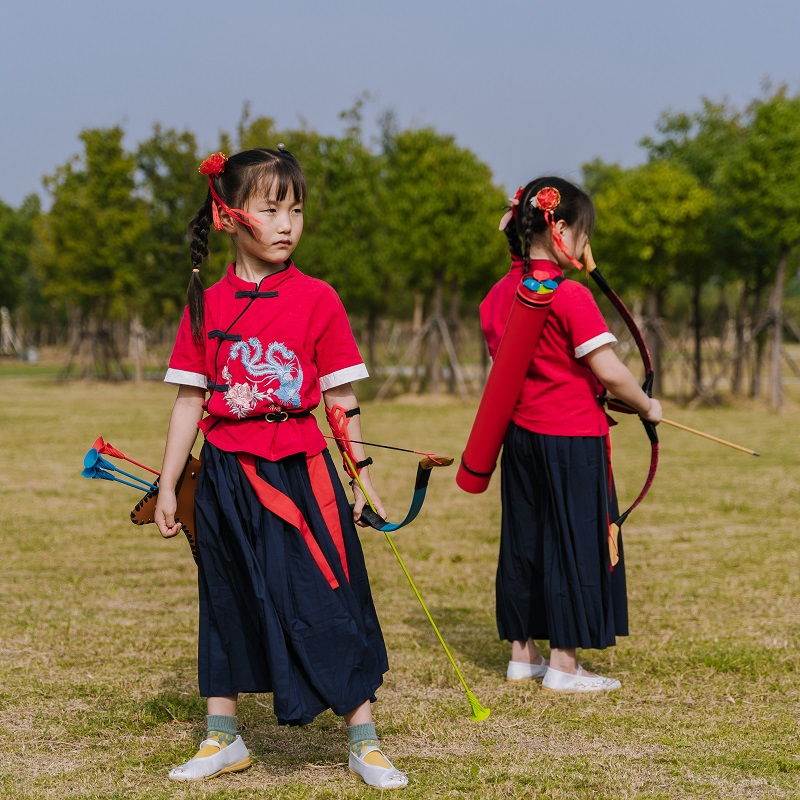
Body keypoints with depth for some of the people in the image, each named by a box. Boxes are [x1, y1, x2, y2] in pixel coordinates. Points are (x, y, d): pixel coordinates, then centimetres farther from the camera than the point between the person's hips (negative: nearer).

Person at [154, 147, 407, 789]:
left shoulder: (316, 299, -2)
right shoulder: (207, 305, 3)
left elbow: (340, 400, 1)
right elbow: (189, 400, 7)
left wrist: (363, 478, 0)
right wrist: (167, 486, 7)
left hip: (299, 472, -2)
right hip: (226, 475, 3)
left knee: (328, 602, -2)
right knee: (226, 603, 12)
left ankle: (365, 742, 9)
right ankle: (223, 740, 26)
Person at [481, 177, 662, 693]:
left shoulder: (499, 295, 6)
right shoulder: (571, 297, -18)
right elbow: (610, 372, -19)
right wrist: (647, 406, -3)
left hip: (521, 434, 8)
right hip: (571, 440, -8)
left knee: (525, 538, 14)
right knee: (573, 543, 1)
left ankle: (523, 654, 23)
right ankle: (563, 665, 5)